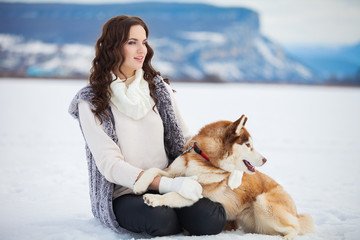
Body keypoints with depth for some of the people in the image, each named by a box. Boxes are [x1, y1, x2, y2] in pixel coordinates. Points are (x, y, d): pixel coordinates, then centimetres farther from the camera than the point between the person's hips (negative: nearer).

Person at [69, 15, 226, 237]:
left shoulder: (158, 88, 9)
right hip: (123, 194, -3)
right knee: (161, 218, -35)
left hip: (169, 187, 3)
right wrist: (168, 184, -23)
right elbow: (109, 164, -11)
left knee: (212, 220, -26)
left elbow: (185, 138, 14)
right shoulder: (91, 102, -3)